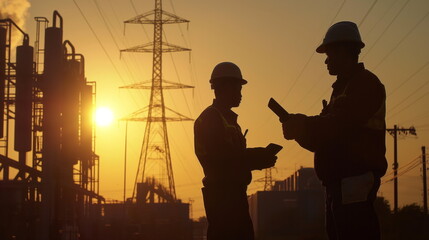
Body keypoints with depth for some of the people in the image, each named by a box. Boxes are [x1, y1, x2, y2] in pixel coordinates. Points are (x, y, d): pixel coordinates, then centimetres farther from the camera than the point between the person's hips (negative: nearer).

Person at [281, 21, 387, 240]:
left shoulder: (366, 83, -5)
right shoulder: (342, 88, 26)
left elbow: (337, 125, -17)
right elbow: (324, 138, 24)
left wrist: (301, 126, -4)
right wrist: (301, 128, 6)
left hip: (356, 182, -10)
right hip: (339, 184, 10)